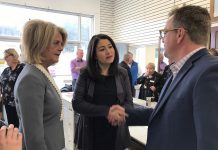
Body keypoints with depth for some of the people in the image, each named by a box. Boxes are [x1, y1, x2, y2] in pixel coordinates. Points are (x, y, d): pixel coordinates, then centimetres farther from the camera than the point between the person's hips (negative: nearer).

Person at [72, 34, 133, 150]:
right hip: (91, 134, -1)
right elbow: (76, 103, -12)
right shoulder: (85, 74, -6)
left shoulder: (122, 73, 0)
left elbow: (129, 102, 2)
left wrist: (120, 112, -21)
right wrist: (106, 111, -24)